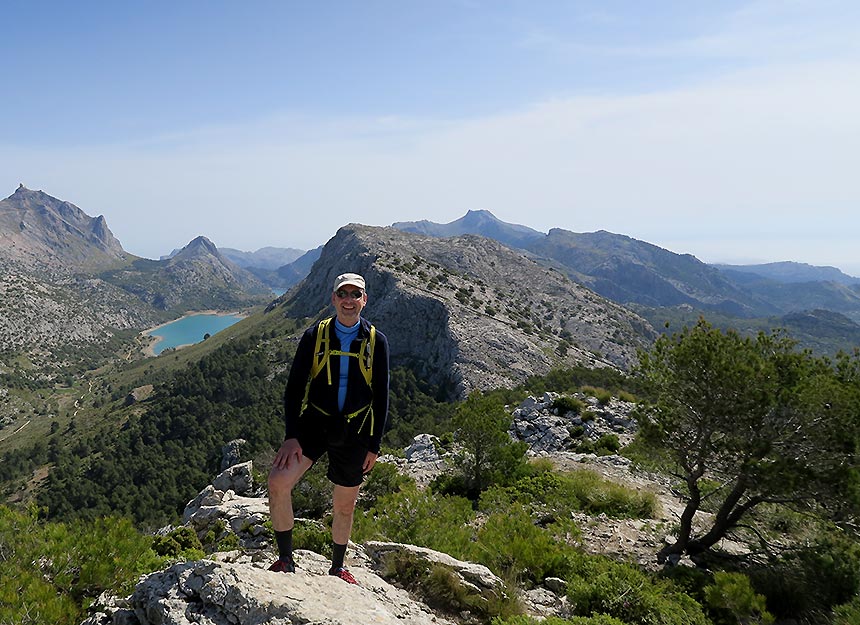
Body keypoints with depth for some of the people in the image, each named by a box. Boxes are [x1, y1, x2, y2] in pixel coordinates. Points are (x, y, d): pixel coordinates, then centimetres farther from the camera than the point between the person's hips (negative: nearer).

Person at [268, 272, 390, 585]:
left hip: (353, 432, 0)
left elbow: (381, 397, 4)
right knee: (278, 483, -19)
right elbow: (294, 388, -1)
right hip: (313, 422, 0)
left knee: (344, 505, 11)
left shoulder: (376, 341, -1)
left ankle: (338, 567, 34)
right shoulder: (314, 335, -1)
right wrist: (291, 436, -10)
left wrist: (374, 445, 2)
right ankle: (285, 559, -1)